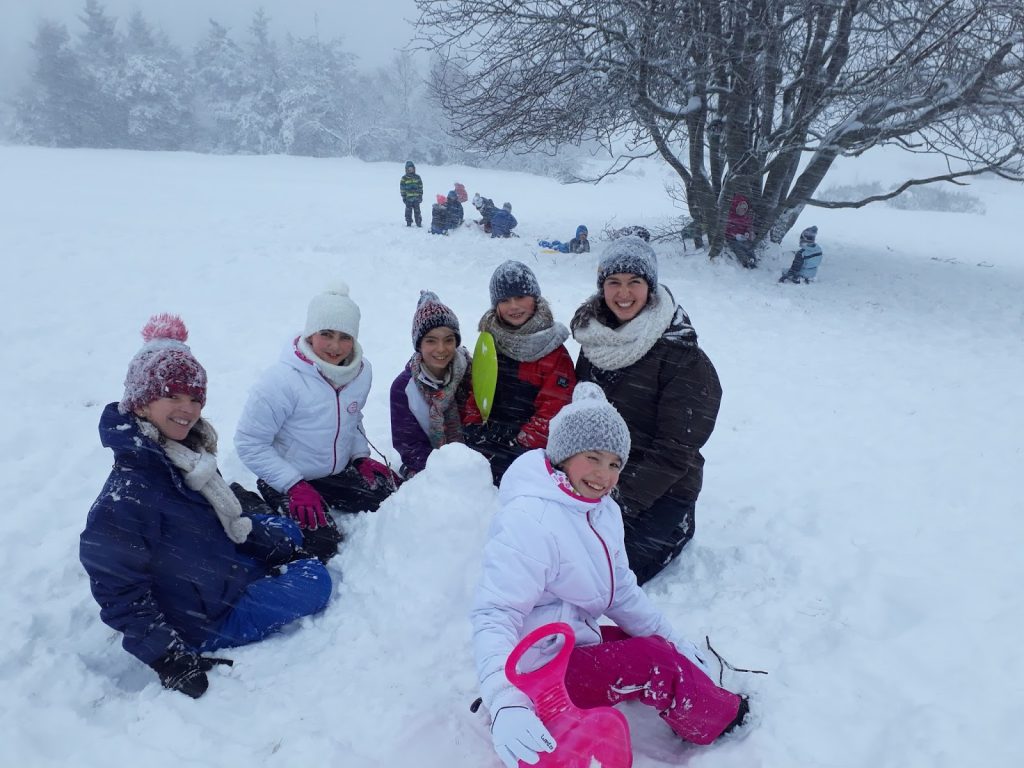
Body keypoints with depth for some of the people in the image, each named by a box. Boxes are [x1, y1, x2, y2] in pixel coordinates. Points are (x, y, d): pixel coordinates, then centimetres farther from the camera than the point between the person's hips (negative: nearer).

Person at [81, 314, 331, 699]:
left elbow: (227, 517, 8)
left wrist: (281, 548, 9)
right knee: (314, 580, -6)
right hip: (205, 621, -8)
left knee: (285, 529, 23)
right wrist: (166, 657, -27)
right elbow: (118, 591, -27)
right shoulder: (128, 494, -33)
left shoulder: (187, 454, -7)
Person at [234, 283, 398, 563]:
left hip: (340, 473, 6)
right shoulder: (282, 380, -25)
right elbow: (249, 443, -20)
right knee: (321, 543, -18)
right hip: (288, 479, -5)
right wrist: (294, 487, -23)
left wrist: (361, 456, -2)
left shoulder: (362, 372, -6)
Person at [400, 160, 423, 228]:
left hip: (416, 198, 1)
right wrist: (403, 197, -4)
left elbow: (420, 187, 10)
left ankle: (419, 223, 10)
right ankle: (408, 223, 11)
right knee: (408, 211, 3)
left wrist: (420, 196, 5)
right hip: (408, 198, -1)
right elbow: (402, 188, 1)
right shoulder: (404, 178, 0)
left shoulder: (417, 177, 7)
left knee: (417, 211, 3)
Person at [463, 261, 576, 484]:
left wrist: (519, 446, -14)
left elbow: (551, 412, -7)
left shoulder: (555, 353, -2)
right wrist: (473, 430, -2)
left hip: (528, 451, -4)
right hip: (487, 442, 4)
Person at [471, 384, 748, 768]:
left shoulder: (603, 510, 2)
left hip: (575, 640, 9)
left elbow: (622, 591, 12)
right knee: (656, 663, -13)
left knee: (665, 649, 0)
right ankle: (722, 720, 10)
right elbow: (494, 617, -32)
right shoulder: (530, 521, -27)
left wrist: (672, 639, 5)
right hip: (539, 667, -9)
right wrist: (507, 705, -44)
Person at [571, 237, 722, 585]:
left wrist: (623, 500, -22)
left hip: (659, 490, -5)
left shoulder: (681, 356, -16)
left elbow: (675, 451, -17)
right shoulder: (596, 337, 3)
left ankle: (674, 530, 9)